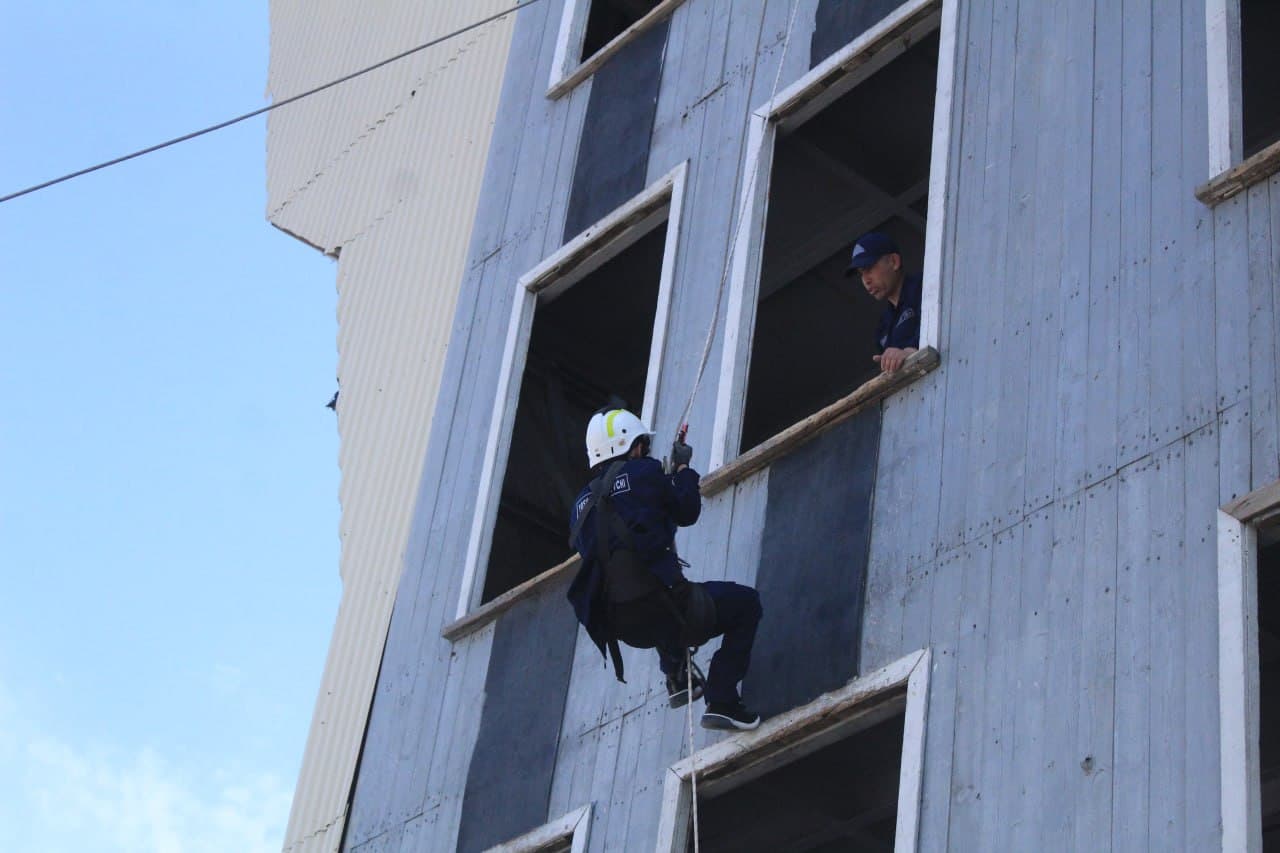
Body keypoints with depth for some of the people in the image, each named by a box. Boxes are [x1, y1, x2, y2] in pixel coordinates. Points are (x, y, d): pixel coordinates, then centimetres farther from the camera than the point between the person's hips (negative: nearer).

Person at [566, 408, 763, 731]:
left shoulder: (582, 504, 14)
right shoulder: (644, 472, -2)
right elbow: (687, 512, 8)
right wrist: (683, 468, 25)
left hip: (624, 627, 7)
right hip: (663, 612, -7)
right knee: (746, 602, 14)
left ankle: (676, 678, 29)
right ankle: (722, 701, 2)